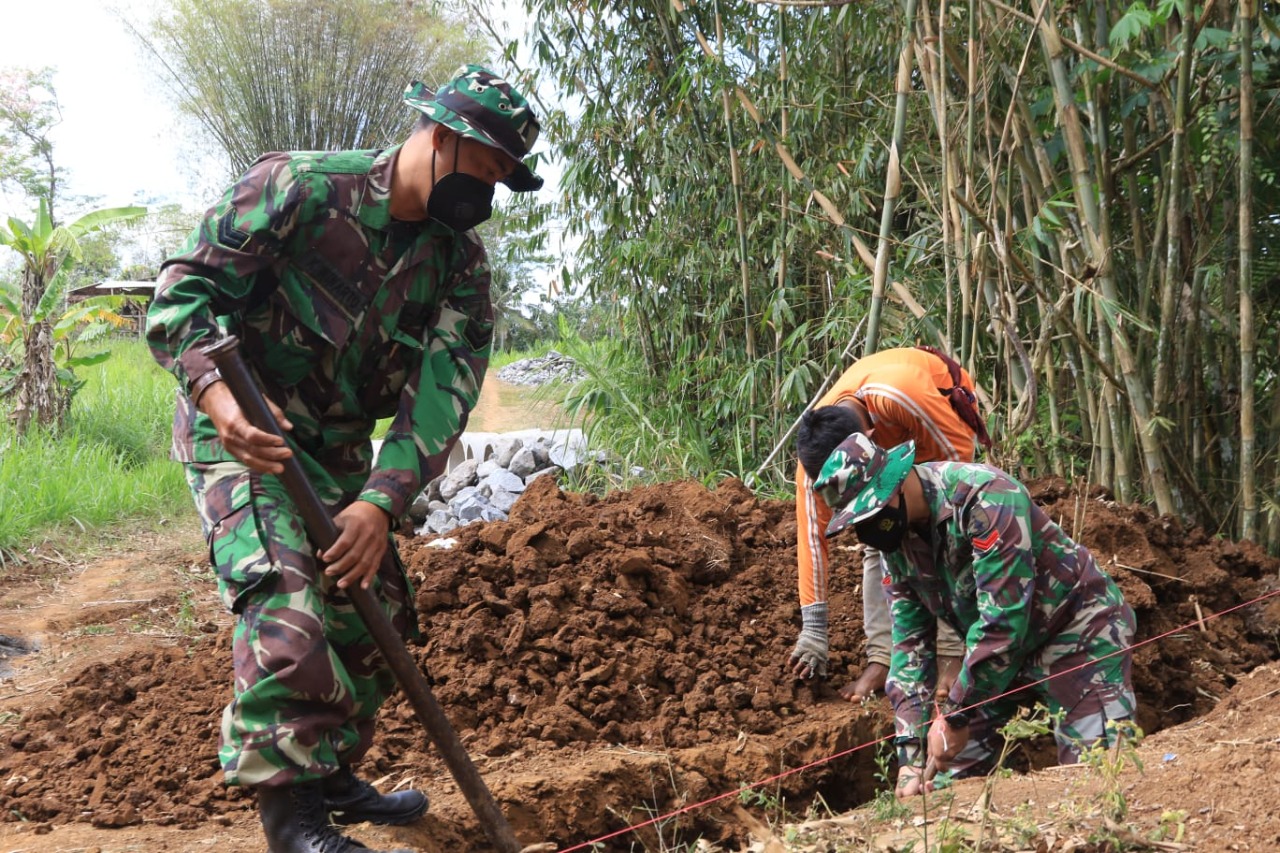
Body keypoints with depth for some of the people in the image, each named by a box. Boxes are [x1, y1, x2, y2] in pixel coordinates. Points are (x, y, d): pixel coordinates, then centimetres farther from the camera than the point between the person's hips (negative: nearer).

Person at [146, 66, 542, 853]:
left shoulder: (460, 258, -3)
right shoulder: (301, 188, -19)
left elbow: (447, 389, -14)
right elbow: (183, 291, -21)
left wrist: (381, 501, -28)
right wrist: (219, 397, -39)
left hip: (339, 448, 7)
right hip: (242, 436, -7)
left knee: (376, 614, 12)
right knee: (287, 606, -23)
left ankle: (333, 775, 32)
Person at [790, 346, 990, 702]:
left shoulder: (900, 396, -46)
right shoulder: (815, 443, -29)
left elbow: (958, 450, -29)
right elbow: (812, 532, -25)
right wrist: (813, 630, -25)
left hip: (946, 413, -4)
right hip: (889, 443, 4)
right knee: (878, 541, -8)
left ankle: (952, 657, -13)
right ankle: (882, 658, -5)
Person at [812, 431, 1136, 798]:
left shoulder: (985, 497, -29)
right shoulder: (896, 540, -5)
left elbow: (1002, 619, -32)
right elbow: (910, 643, -2)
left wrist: (956, 716, -26)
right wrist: (910, 755, -10)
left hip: (1077, 631, -7)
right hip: (995, 649, 7)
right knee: (947, 774, 1)